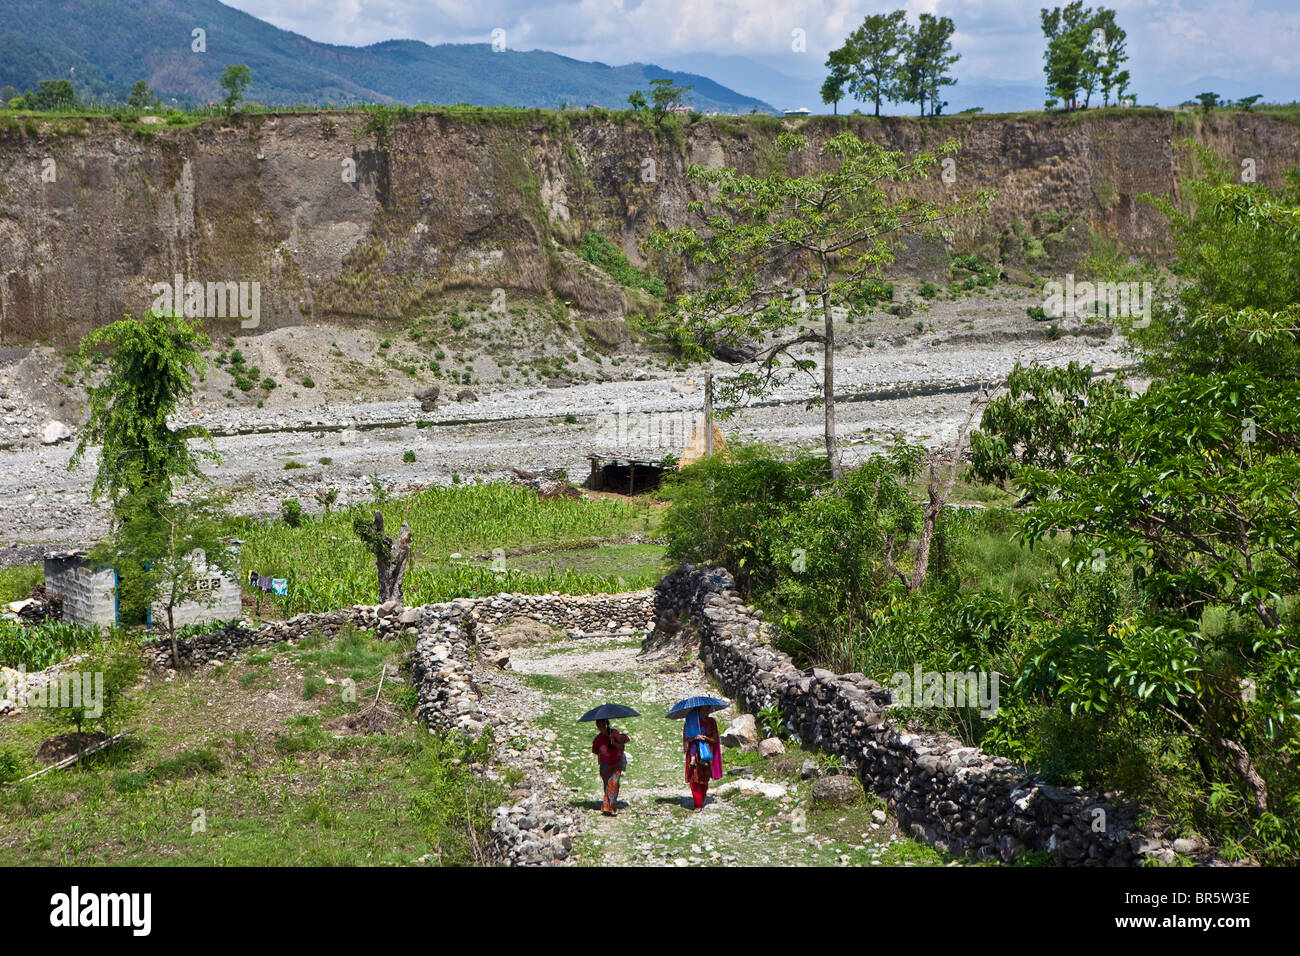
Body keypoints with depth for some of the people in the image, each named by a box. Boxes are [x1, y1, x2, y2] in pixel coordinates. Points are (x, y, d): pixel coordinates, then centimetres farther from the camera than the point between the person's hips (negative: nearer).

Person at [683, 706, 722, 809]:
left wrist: (706, 738, -15)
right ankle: (698, 804, -7)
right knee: (694, 779, -10)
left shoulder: (711, 722, 5)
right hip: (694, 752, -1)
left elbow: (715, 739, 5)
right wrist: (695, 737, -20)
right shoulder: (692, 721, 1)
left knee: (705, 778, 5)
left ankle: (703, 799, 30)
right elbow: (686, 739, -2)